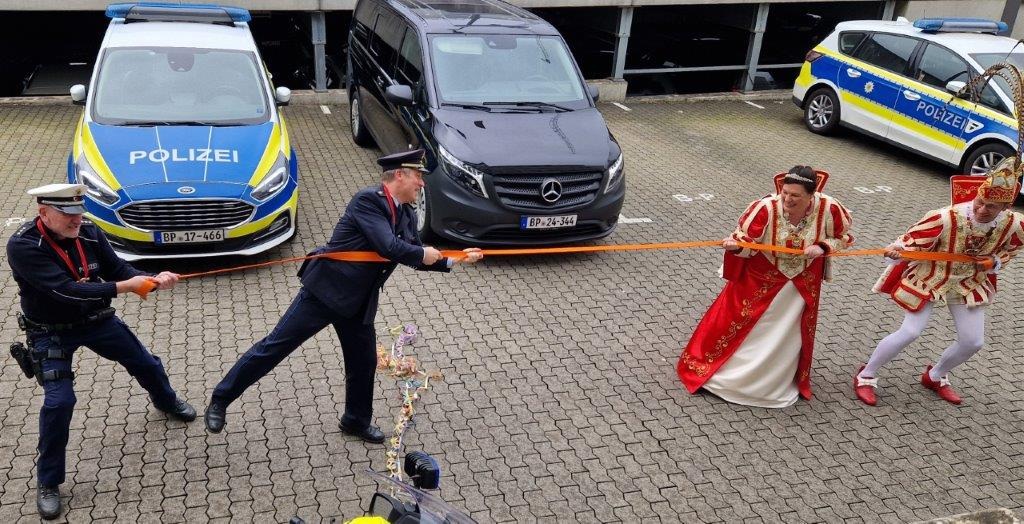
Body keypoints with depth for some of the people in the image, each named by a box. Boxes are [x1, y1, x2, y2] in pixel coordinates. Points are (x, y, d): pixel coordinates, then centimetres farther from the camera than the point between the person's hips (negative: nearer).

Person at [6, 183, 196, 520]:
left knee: (145, 363, 18)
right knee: (59, 400, -16)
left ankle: (165, 401, 53)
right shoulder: (23, 246, -28)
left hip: (96, 319, 5)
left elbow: (118, 270, -7)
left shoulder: (89, 233, -14)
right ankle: (48, 483, 5)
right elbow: (66, 289, -36)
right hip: (51, 332, -5)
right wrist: (124, 287, -38)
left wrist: (154, 280, -26)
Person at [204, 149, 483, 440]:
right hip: (325, 290, -8)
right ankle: (221, 400, 16)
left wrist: (455, 259, 7)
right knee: (275, 346, 0)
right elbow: (390, 248, -28)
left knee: (364, 362, 15)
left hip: (359, 302, 8)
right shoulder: (367, 200, -18)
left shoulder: (407, 215, 7)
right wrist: (423, 254, -11)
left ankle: (357, 421, 38)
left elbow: (416, 258, 17)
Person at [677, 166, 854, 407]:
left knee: (788, 337, 17)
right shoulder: (767, 207, -29)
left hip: (802, 283, 3)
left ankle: (778, 385, 41)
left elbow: (844, 237, -3)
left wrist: (822, 247, -21)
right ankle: (704, 368, 24)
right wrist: (735, 245, -43)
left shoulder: (829, 208, -22)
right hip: (761, 278, -2)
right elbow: (747, 241, -21)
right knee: (737, 321, 5)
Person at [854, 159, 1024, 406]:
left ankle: (935, 377, 36)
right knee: (910, 332, -11)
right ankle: (866, 376, 7)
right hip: (930, 279, -5)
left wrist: (995, 262, -12)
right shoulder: (948, 218, -32)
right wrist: (897, 250, -47)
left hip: (969, 285, 5)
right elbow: (914, 240, -25)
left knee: (973, 342, 7)